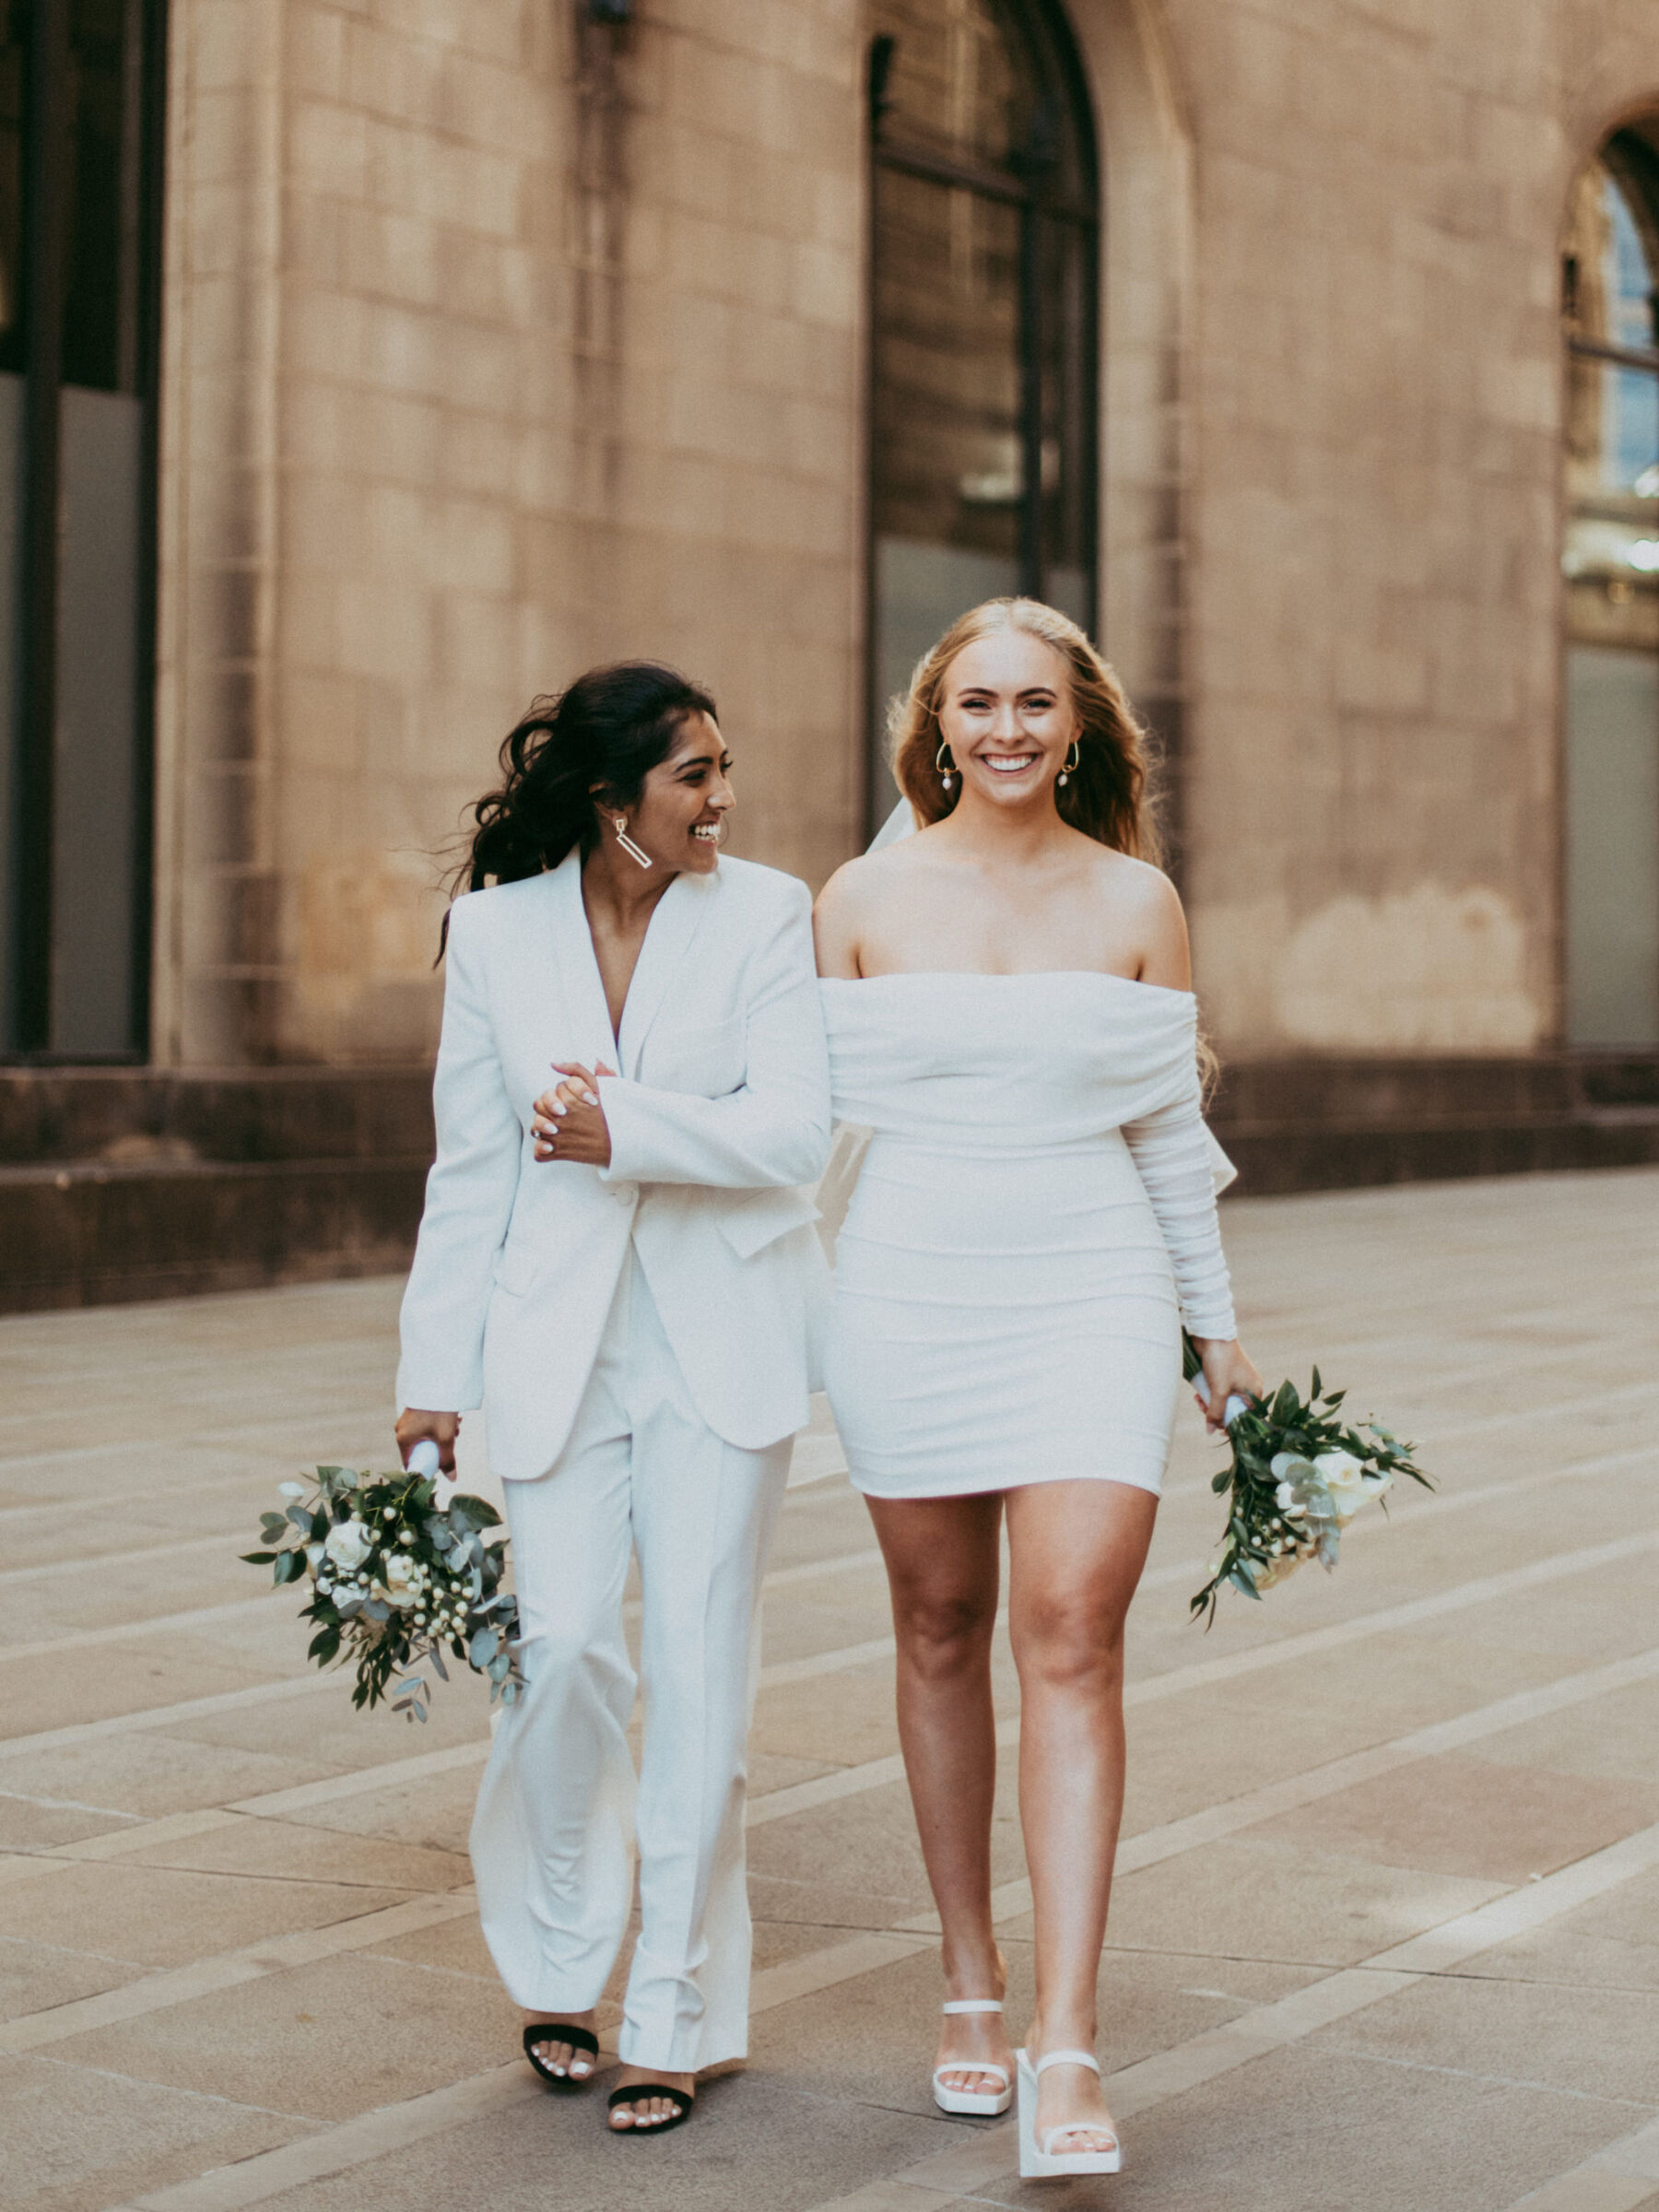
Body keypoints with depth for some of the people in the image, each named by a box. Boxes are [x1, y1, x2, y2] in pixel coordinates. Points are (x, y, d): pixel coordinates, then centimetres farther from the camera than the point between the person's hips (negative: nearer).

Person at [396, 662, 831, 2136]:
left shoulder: (763, 913, -2)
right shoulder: (495, 929, 3)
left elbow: (795, 1129, -10)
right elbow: (472, 1167, 8)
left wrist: (625, 1130, -20)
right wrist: (437, 1374, 7)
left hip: (723, 1340, -1)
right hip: (561, 1341, 1)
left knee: (699, 1668, 0)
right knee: (566, 1647, -4)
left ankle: (677, 2018, 13)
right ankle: (561, 1965, 23)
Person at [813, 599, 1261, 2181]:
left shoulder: (1137, 904, 4)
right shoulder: (862, 901, 3)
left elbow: (1170, 1130, 10)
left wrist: (1216, 1323, 14)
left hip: (1090, 1296, -1)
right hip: (910, 1294, 1)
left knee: (1073, 1640, -11)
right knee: (940, 1633, 9)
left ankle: (1063, 2050, -12)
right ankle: (970, 1984, 25)